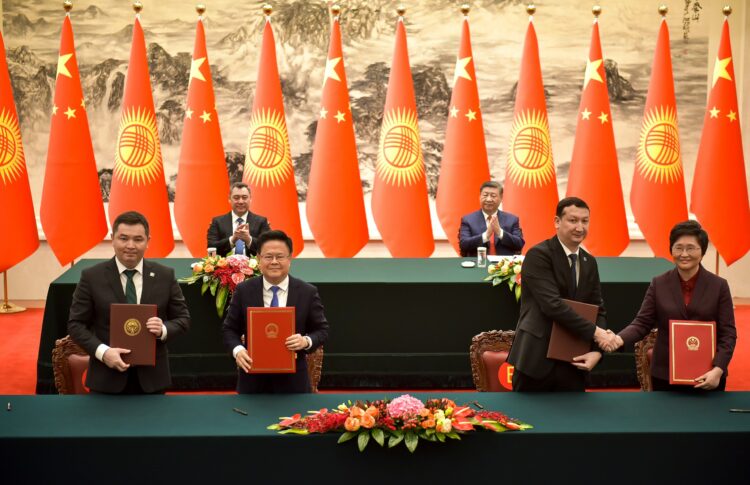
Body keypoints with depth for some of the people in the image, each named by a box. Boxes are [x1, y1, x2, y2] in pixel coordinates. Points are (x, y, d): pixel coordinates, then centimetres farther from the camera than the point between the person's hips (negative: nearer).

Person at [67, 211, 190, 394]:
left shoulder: (165, 276, 1)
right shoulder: (92, 277, -3)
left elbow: (183, 318, 6)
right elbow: (76, 324, -2)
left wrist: (164, 330, -16)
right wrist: (102, 351, -17)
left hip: (152, 377, 2)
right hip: (107, 378, -1)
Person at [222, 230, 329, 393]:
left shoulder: (308, 292, -2)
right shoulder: (243, 291, 0)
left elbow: (322, 330, 4)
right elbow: (229, 329, 6)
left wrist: (306, 341, -17)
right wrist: (237, 350, -14)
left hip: (292, 380, 0)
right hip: (253, 379, 0)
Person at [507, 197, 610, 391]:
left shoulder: (589, 262, 12)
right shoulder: (538, 255, -11)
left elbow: (599, 310, 12)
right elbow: (552, 304, -21)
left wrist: (597, 351, -5)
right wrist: (594, 332, -20)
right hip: (536, 360, -6)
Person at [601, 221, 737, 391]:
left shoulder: (719, 286, 0)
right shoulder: (658, 284, 3)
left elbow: (728, 333, -2)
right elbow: (642, 323, 1)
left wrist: (718, 369, -16)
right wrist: (620, 339, -20)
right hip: (665, 375, 1)